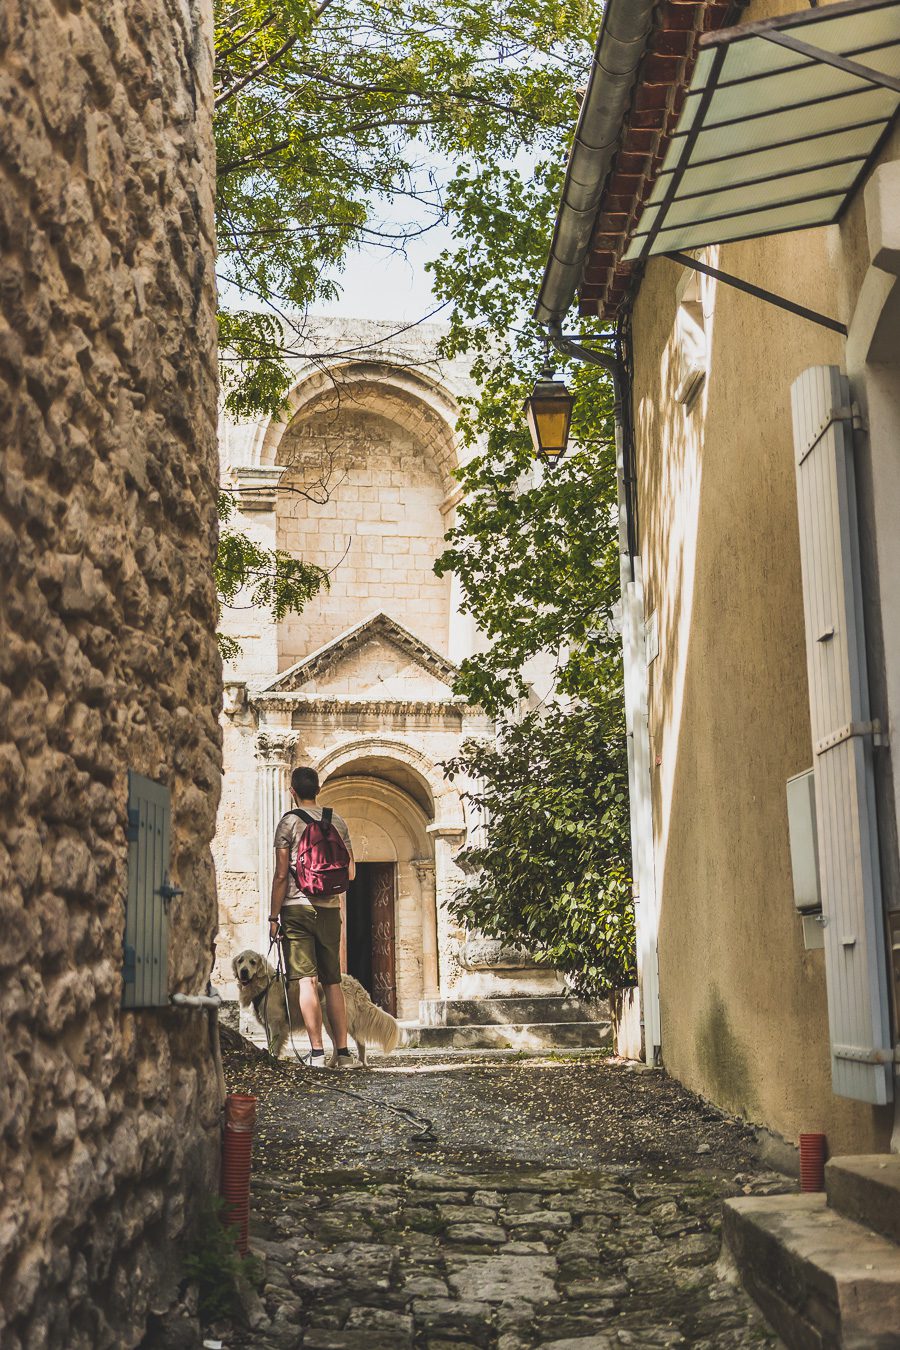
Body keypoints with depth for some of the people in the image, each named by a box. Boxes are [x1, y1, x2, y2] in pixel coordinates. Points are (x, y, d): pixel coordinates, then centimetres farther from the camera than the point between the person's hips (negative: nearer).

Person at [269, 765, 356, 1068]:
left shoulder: (289, 822, -4)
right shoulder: (337, 821, 9)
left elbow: (281, 875, -7)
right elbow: (350, 873, 11)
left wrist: (273, 917, -2)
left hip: (297, 907, -4)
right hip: (329, 908, 4)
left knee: (306, 981, -5)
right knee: (333, 982, 9)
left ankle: (316, 1052, -9)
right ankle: (343, 1052, 7)